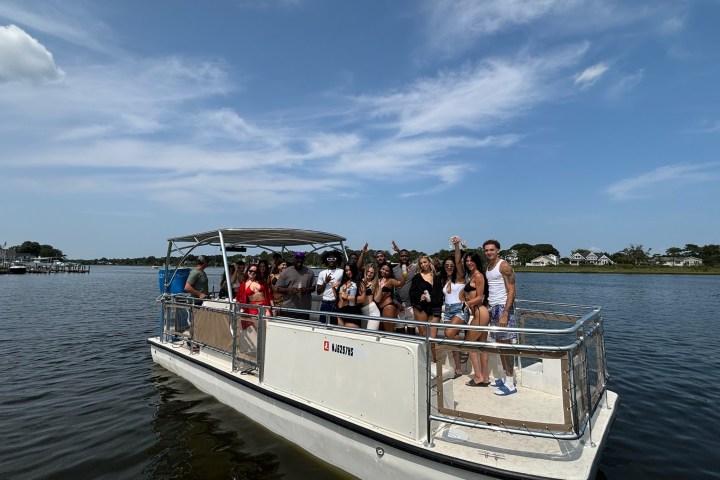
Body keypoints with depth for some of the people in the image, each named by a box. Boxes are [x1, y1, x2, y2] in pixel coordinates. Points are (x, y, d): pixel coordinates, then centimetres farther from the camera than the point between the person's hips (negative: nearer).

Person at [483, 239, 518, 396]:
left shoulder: (504, 266, -10)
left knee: (506, 343, -6)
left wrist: (505, 314, -22)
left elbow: (511, 291, -15)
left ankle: (510, 383, -1)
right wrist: (489, 309, 9)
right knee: (499, 343, 12)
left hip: (503, 307, -8)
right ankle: (504, 376, 21)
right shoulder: (488, 267, 15)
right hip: (493, 308, 8)